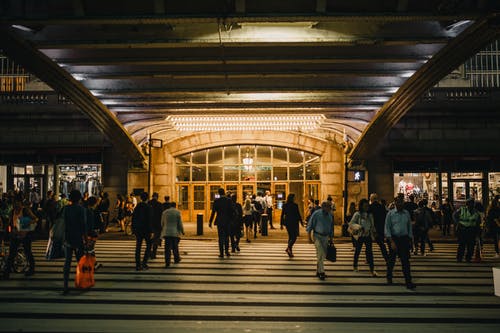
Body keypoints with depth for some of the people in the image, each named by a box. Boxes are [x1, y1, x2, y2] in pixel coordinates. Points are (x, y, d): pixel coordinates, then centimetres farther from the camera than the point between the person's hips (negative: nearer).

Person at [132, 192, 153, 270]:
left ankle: (138, 265, 9)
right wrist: (150, 231, -10)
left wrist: (133, 229, 17)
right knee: (148, 246, 9)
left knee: (138, 247, 8)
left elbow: (133, 219, 11)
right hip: (146, 230, -5)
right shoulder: (148, 207, -11)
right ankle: (144, 262, -3)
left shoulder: (137, 207, 7)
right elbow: (150, 220, -14)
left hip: (138, 230, 5)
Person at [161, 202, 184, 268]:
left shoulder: (164, 212, 8)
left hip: (166, 233, 2)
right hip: (175, 233, -2)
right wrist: (182, 231, 7)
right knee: (175, 247, 15)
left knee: (167, 248, -1)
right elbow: (180, 223, -4)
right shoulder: (177, 212, -2)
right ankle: (176, 259, 29)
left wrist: (163, 231, 27)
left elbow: (162, 223, 14)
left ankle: (167, 262, -7)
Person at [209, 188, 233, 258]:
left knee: (221, 237, 3)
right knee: (226, 236, 16)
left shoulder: (216, 201, -6)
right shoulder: (229, 200, -3)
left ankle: (221, 253, 2)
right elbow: (231, 211, -1)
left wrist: (210, 222, 2)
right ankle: (226, 251, 13)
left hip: (219, 221, -1)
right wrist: (231, 219, 10)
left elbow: (213, 212, -5)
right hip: (227, 221, 1)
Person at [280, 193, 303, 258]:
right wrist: (301, 222, 4)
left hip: (287, 223, 5)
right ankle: (288, 248, -19)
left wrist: (281, 224, 9)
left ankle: (290, 251, 16)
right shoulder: (295, 205, -12)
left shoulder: (284, 205, 1)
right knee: (294, 236, 3)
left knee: (290, 236, 16)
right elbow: (298, 214, -8)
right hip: (294, 223, -5)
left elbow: (282, 215, 3)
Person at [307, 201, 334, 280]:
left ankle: (318, 271, 23)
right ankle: (321, 272, -11)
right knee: (320, 254, -14)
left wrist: (331, 238, 17)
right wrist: (309, 237, -9)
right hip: (317, 236, -6)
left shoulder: (330, 215, 7)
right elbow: (310, 226, -6)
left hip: (326, 237, 6)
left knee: (323, 255, 10)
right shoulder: (316, 214, -10)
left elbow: (331, 228, 17)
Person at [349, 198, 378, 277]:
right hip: (360, 236, -3)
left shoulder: (370, 215, 7)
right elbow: (351, 224, -11)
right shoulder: (357, 214, -7)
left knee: (370, 252, -5)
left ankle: (372, 269, -6)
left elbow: (372, 225, 18)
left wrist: (374, 232, 9)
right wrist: (359, 227, -23)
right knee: (357, 251, 11)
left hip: (368, 235, 3)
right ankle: (355, 265, 32)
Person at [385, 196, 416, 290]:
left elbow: (409, 227, 11)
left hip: (404, 239, 2)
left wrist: (409, 240, 6)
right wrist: (391, 242, -14)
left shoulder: (407, 213, 5)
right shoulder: (390, 214, -4)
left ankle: (408, 282, -4)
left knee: (405, 261, -4)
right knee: (391, 260, 11)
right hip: (394, 238, -1)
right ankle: (389, 277, 31)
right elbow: (387, 228, -7)